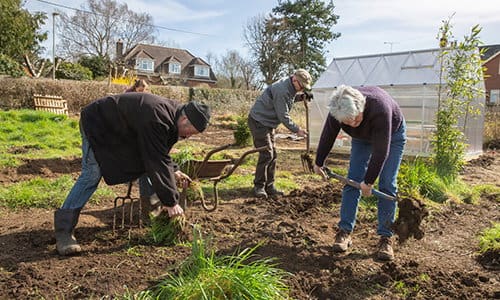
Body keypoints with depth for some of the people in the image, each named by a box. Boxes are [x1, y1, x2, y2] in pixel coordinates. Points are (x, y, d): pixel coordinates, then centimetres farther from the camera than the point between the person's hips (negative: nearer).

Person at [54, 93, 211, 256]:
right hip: (98, 124, -9)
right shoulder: (156, 119, -38)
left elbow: (160, 152, 8)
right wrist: (171, 202, -32)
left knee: (144, 163, 7)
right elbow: (158, 163, -37)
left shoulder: (172, 111, -7)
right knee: (92, 175, -20)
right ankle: (63, 231, -17)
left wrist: (174, 171, -6)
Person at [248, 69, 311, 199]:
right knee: (266, 154, -12)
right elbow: (283, 116, -24)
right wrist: (296, 130, -19)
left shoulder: (290, 88, 6)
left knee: (273, 155, 8)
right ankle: (259, 186, -1)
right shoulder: (281, 90, -24)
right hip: (258, 121, -10)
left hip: (268, 123, 10)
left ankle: (269, 186, 15)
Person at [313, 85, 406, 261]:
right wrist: (318, 163, 1)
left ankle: (386, 237, -3)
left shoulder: (380, 108, -43)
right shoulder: (336, 111, -29)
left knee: (387, 186, -10)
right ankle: (344, 231, 0)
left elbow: (381, 150, -36)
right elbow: (327, 137, -11)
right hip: (362, 137, 4)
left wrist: (368, 181, -28)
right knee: (352, 181, -5)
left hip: (392, 135, -3)